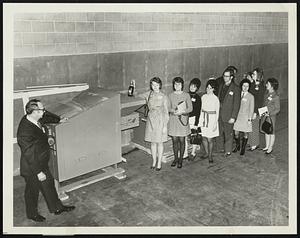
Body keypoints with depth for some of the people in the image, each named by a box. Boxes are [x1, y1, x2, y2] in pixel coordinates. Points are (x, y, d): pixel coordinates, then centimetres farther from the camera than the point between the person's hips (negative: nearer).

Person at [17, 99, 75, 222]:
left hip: (42, 163, 8)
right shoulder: (25, 131, -34)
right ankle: (32, 214, 41)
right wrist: (38, 172, -23)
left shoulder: (36, 119, -9)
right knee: (33, 190, 15)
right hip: (31, 168, -8)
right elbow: (29, 154, -29)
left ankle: (57, 207, 41)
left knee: (49, 184, 21)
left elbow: (46, 116, 17)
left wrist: (59, 120, 30)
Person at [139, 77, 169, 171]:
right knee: (153, 142, 11)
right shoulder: (148, 94, 2)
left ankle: (159, 163, 17)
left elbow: (166, 112, -6)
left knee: (159, 142, 5)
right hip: (151, 119, 4)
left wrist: (165, 125, -9)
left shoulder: (163, 97, -8)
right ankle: (154, 162, 25)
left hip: (160, 120, -3)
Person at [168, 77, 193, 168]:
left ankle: (180, 160, 16)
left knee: (182, 140, 2)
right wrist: (174, 111, -17)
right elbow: (168, 108, 3)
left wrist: (182, 111, -19)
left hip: (183, 119, -1)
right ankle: (175, 158, 24)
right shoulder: (171, 95, 4)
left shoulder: (186, 95, -1)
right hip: (173, 120, 2)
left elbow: (190, 108, -2)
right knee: (174, 140, 7)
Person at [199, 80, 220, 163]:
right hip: (203, 118, 4)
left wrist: (215, 123, -8)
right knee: (204, 138, 10)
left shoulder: (215, 99, -8)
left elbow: (217, 112, -5)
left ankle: (210, 155, 16)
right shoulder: (203, 97, 5)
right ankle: (206, 153, 29)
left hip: (211, 119, -4)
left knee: (209, 139, -1)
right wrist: (200, 119, 10)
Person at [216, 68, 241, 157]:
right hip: (219, 114, 6)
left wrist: (233, 117, -15)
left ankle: (228, 151, 20)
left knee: (228, 134, 6)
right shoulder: (221, 86, 9)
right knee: (220, 132, 12)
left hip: (228, 116, -5)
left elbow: (236, 104, -12)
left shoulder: (235, 88, -10)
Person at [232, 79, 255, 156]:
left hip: (246, 117, -2)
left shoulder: (251, 96, -4)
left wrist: (249, 119, -7)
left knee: (245, 134, 4)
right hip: (238, 116, 2)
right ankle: (237, 146, 28)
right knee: (236, 133, 3)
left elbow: (251, 109, -2)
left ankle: (243, 149, 21)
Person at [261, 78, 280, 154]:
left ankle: (270, 148, 21)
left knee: (271, 132, 8)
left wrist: (269, 113, -20)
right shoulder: (267, 93, 2)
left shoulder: (276, 96, -17)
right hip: (264, 116, 6)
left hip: (271, 117, -6)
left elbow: (277, 109, -12)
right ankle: (267, 146, 30)